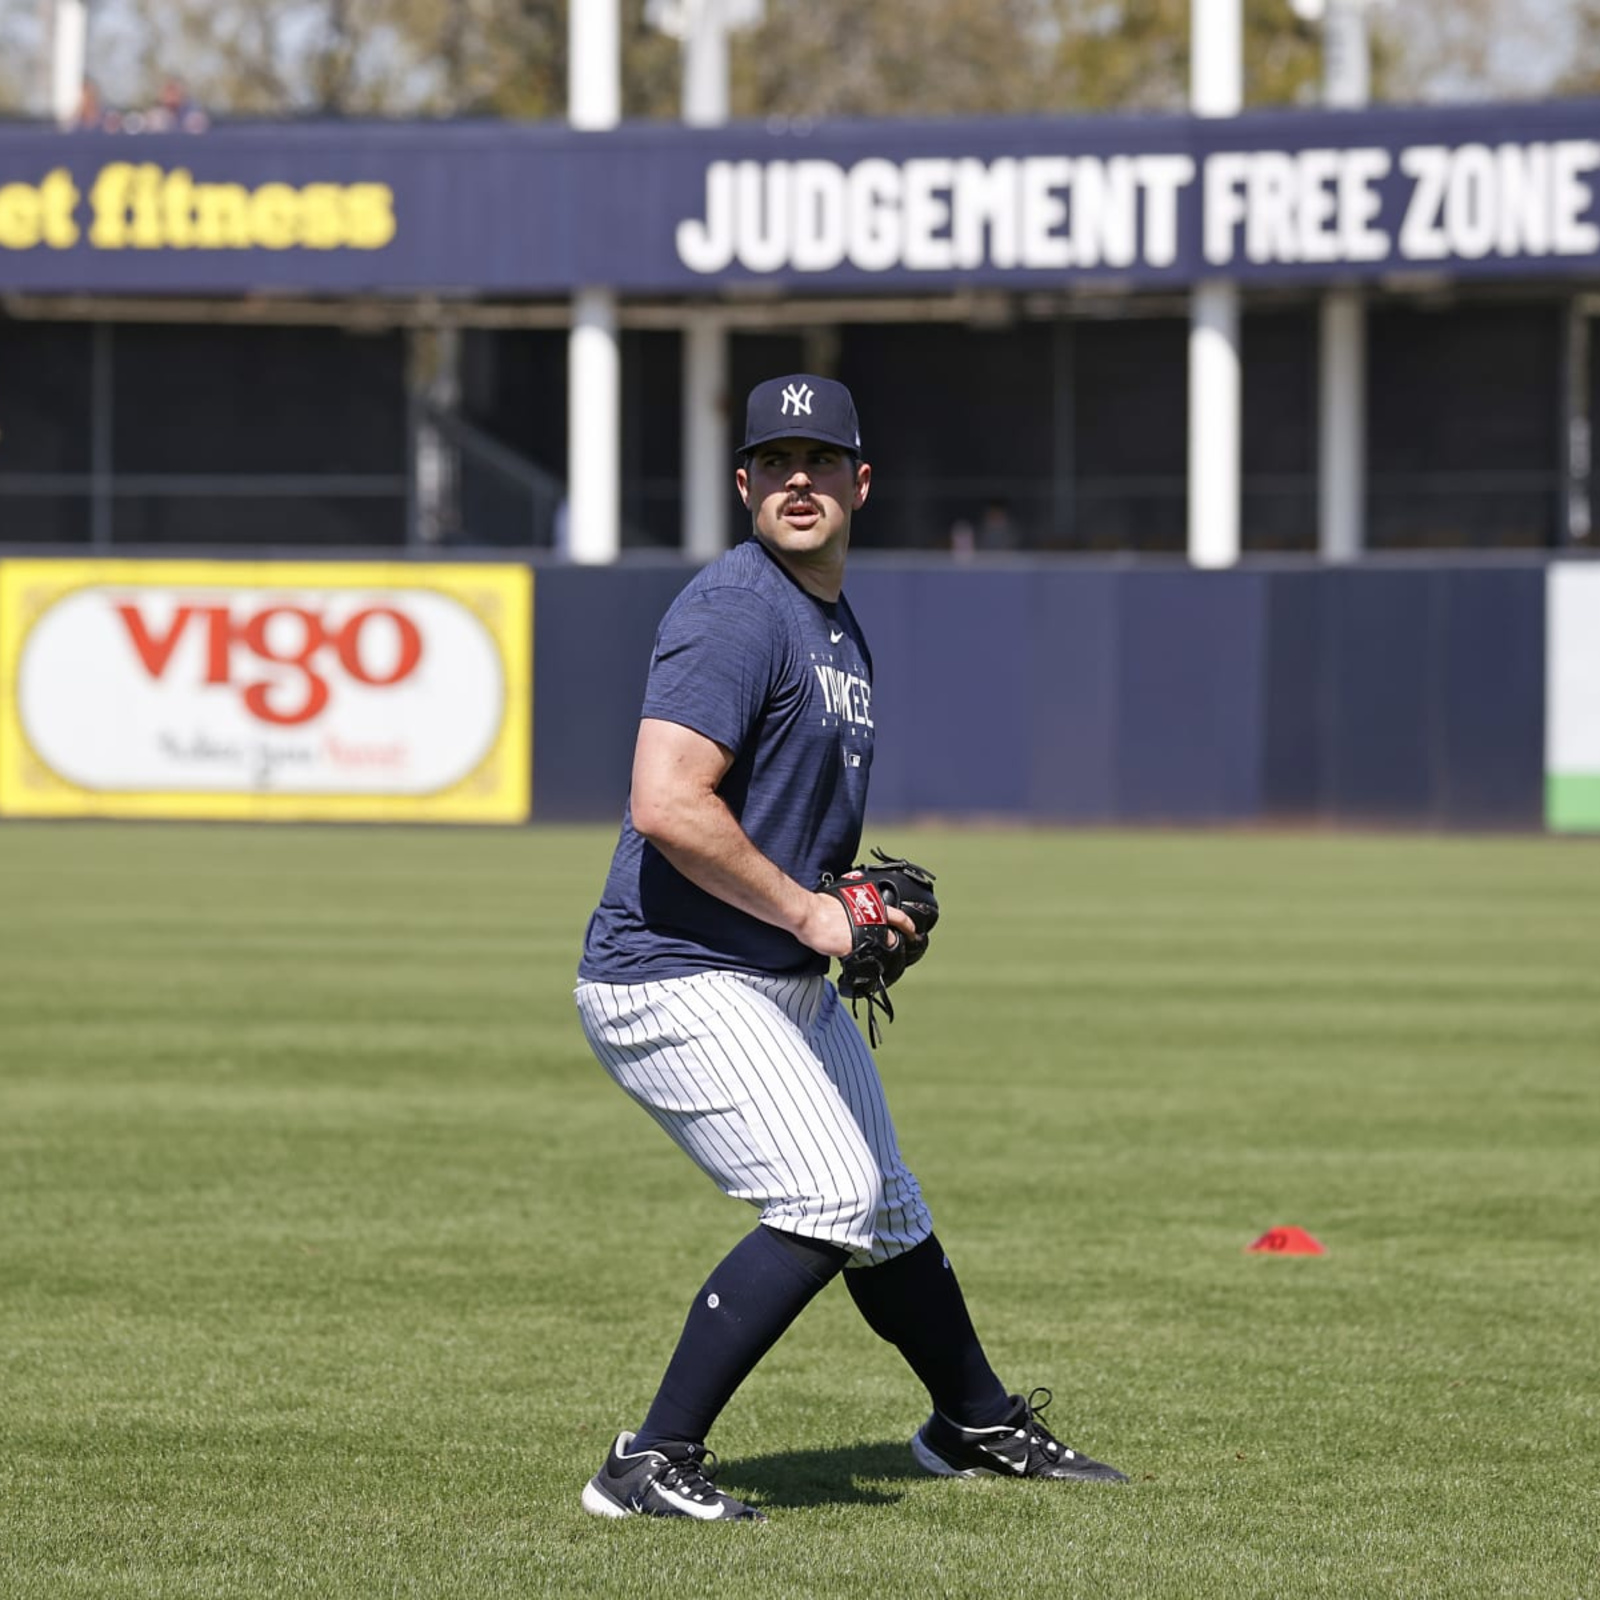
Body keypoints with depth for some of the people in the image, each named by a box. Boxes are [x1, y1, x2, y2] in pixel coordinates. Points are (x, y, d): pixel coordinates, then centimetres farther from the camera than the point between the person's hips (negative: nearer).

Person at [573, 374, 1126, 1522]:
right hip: (678, 982, -10)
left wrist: (860, 909, 8)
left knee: (886, 1212, 22)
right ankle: (652, 1466, -16)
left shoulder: (842, 628, 15)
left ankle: (978, 1425, 43)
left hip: (793, 983, 10)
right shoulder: (736, 612, -17)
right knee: (830, 1202, -20)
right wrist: (809, 912, -21)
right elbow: (666, 805, -28)